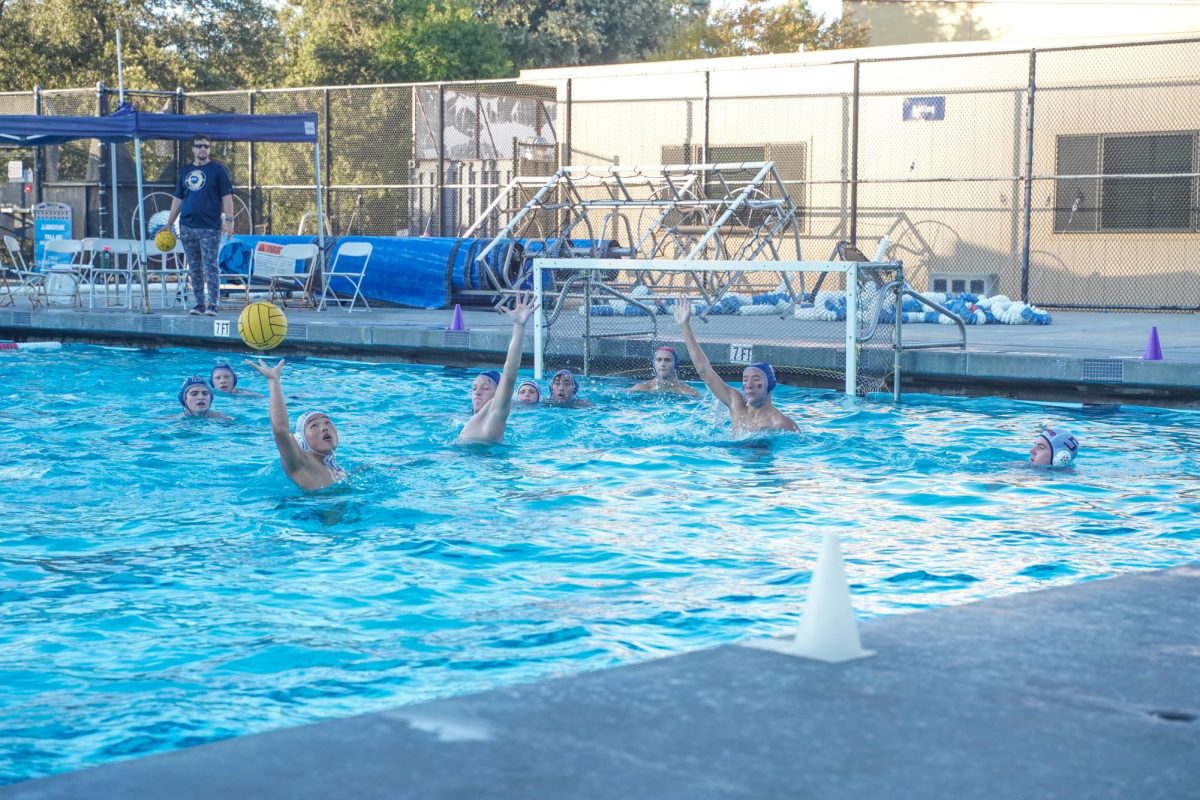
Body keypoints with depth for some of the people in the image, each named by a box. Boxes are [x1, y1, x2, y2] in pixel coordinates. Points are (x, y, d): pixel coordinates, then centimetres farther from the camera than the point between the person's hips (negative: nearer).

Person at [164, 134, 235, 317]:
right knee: (194, 269, 7)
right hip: (187, 227, 5)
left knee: (210, 267, -8)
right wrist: (168, 225, 15)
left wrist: (229, 219, -14)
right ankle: (199, 304, 13)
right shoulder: (185, 171, 15)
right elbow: (178, 199, 18)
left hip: (210, 228, -5)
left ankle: (213, 305, -8)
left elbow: (227, 196, -3)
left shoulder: (218, 169, 1)